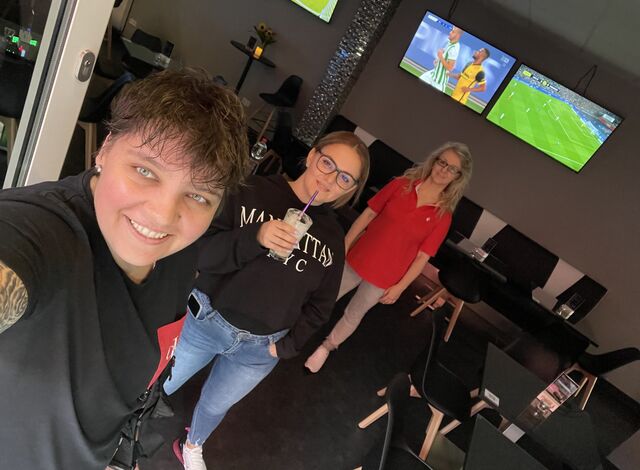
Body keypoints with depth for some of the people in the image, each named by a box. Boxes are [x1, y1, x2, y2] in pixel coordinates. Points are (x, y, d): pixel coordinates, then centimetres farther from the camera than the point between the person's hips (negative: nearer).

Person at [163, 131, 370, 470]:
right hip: (204, 319, -2)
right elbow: (200, 252, -20)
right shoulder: (252, 192, -16)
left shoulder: (333, 238, -5)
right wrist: (255, 237, -35)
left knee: (215, 405, 25)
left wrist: (287, 345, -6)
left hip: (260, 348, 2)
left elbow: (320, 304, 4)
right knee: (158, 388, 22)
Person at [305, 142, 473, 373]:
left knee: (353, 316, 19)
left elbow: (423, 256, -8)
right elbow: (367, 215, -5)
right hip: (357, 259, 1)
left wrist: (400, 287, -8)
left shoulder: (443, 216, -10)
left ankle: (326, 347, 46)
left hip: (384, 277, -1)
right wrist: (343, 247, -6)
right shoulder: (401, 184, -9)